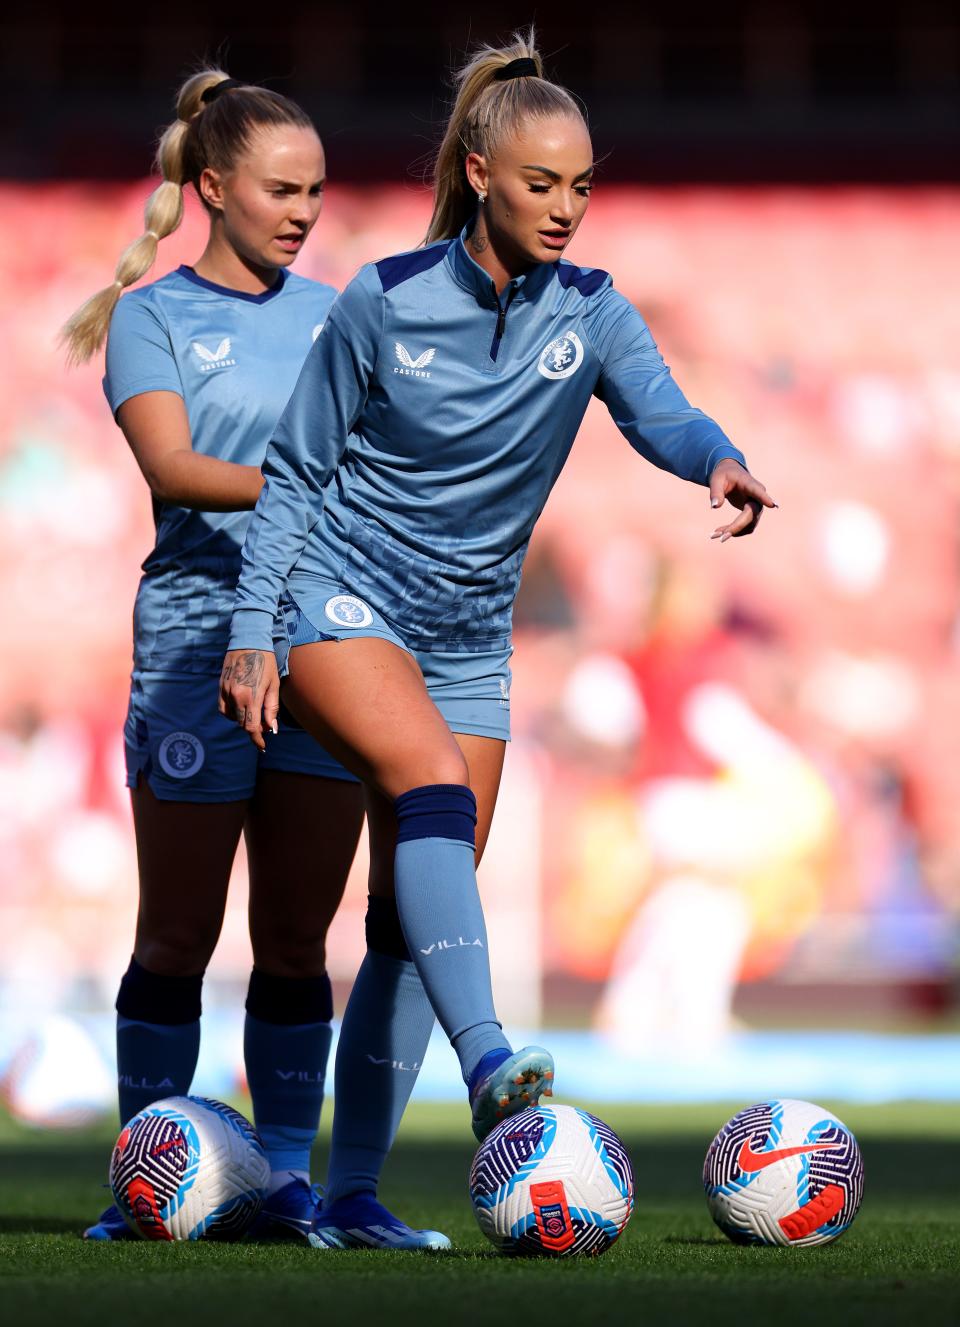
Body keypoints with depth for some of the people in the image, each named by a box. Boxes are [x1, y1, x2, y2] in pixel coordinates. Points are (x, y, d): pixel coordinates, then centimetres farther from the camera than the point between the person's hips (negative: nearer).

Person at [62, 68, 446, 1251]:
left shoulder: (334, 314, 15)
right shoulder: (153, 317, 1)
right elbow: (172, 466, -13)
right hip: (198, 633, -4)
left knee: (297, 938, 3)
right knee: (178, 935, 0)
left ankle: (289, 1181, 6)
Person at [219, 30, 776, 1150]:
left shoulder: (587, 313, 0)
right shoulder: (385, 301, -8)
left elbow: (661, 414, -17)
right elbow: (294, 471, -2)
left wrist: (720, 461, -40)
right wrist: (252, 631, -8)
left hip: (468, 636, 5)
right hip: (340, 601, -4)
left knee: (421, 915, 2)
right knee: (436, 787, -32)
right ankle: (488, 1066, -44)